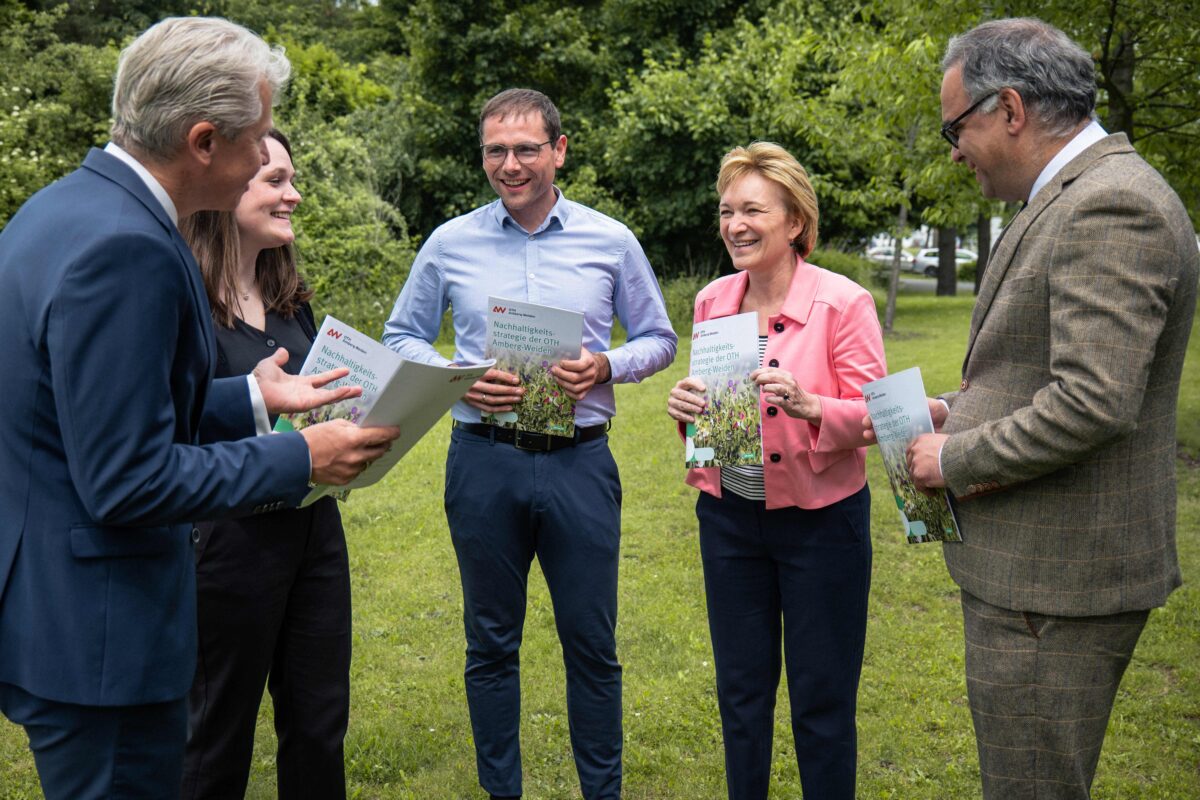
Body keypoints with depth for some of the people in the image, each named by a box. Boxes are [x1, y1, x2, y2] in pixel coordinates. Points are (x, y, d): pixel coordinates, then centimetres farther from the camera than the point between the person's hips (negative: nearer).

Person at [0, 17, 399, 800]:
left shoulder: (63, 205, 7)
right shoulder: (124, 247, -25)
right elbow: (130, 483, -25)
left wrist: (253, 398, 12)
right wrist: (300, 459, -15)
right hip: (97, 635, -10)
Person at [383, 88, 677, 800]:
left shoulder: (611, 242, 3)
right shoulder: (450, 244, 4)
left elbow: (659, 339, 10)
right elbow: (402, 338, 11)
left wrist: (606, 367, -11)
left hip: (580, 461, 0)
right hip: (484, 461, 1)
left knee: (592, 644, 6)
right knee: (491, 643, 11)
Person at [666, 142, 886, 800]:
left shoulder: (843, 302, -13)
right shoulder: (712, 302, 2)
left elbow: (872, 416, -12)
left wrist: (807, 406, -31)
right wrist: (686, 406, -9)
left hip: (821, 518, -4)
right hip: (729, 516, 5)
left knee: (821, 698, 8)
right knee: (740, 691, 16)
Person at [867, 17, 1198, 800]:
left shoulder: (1110, 206, -20)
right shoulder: (1074, 196, 13)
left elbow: (1094, 401, -28)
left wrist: (954, 459, -16)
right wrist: (960, 410, 8)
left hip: (1056, 580, -11)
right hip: (1035, 565, 11)